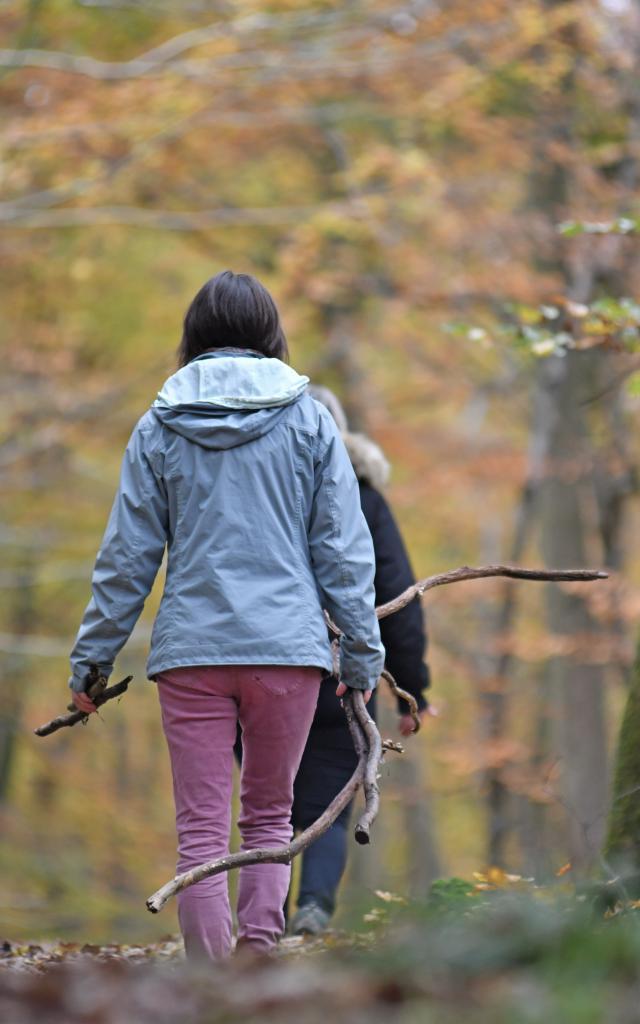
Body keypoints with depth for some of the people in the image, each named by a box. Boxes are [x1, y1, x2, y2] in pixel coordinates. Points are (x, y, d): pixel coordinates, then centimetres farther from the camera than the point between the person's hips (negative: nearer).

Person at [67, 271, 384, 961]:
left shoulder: (160, 427, 5)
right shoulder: (307, 420, 4)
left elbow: (126, 555, 5)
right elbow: (343, 550, 3)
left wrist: (91, 658, 12)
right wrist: (362, 656, 9)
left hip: (191, 650, 0)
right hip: (288, 645, 0)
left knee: (201, 828, 3)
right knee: (269, 815, 14)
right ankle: (258, 957, 0)